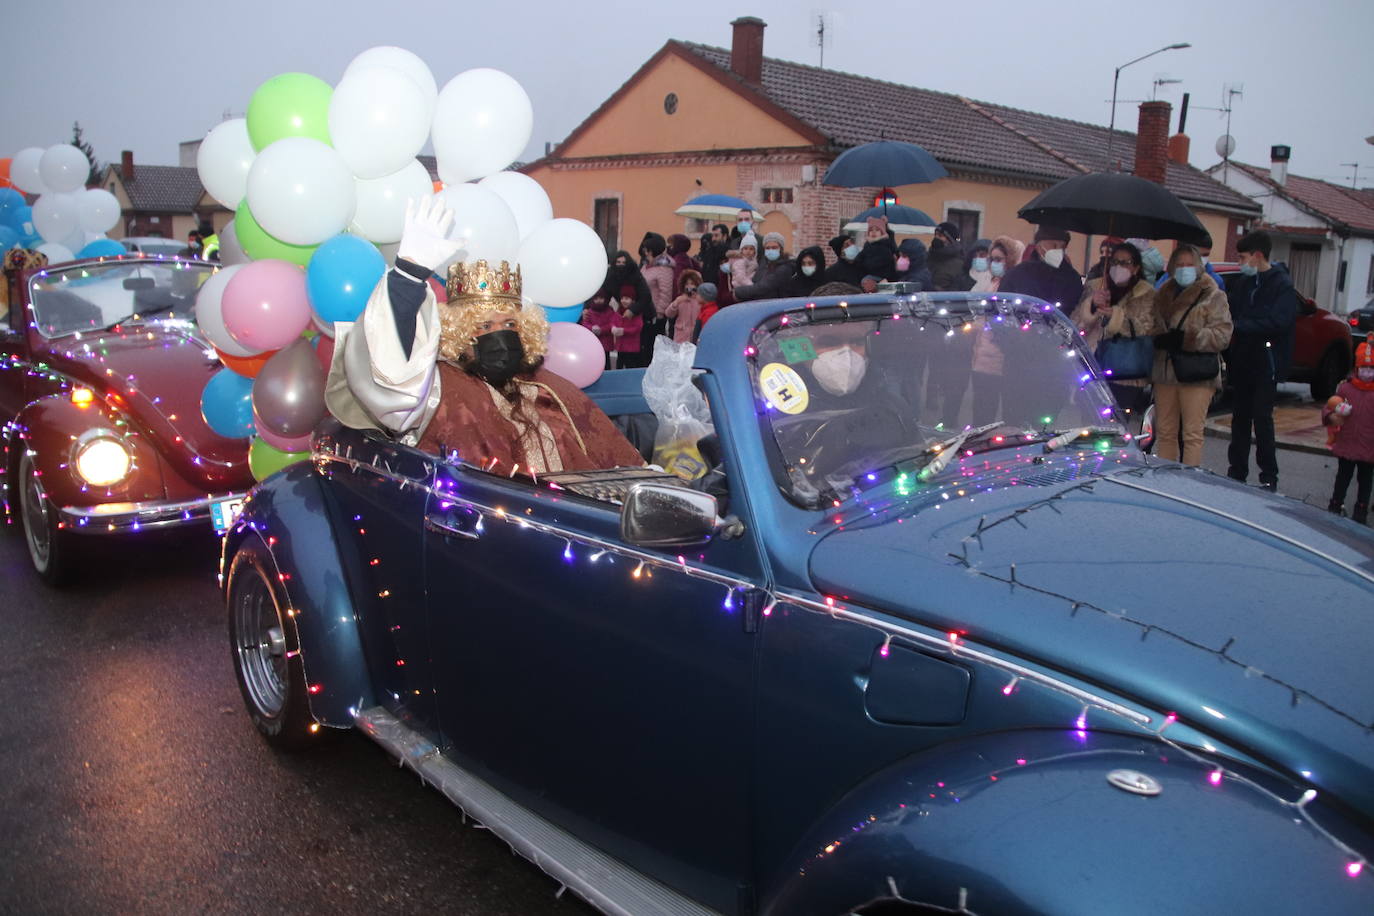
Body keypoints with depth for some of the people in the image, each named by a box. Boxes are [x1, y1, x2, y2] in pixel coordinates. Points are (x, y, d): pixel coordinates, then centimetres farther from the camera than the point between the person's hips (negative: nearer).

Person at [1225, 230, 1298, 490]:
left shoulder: (1282, 285, -8)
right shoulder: (1241, 283, 10)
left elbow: (1279, 322, -19)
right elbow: (1228, 312, 10)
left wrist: (1238, 326, -20)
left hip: (1266, 363, -6)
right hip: (1242, 361, 6)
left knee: (1262, 418, -5)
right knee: (1240, 417, 11)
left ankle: (1269, 477, 4)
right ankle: (1237, 472, 20)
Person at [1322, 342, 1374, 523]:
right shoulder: (1345, 389, -3)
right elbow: (1328, 408, 1)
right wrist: (1331, 416, -20)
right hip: (1346, 445, 0)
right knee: (1343, 477, 12)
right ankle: (1335, 506, 24)